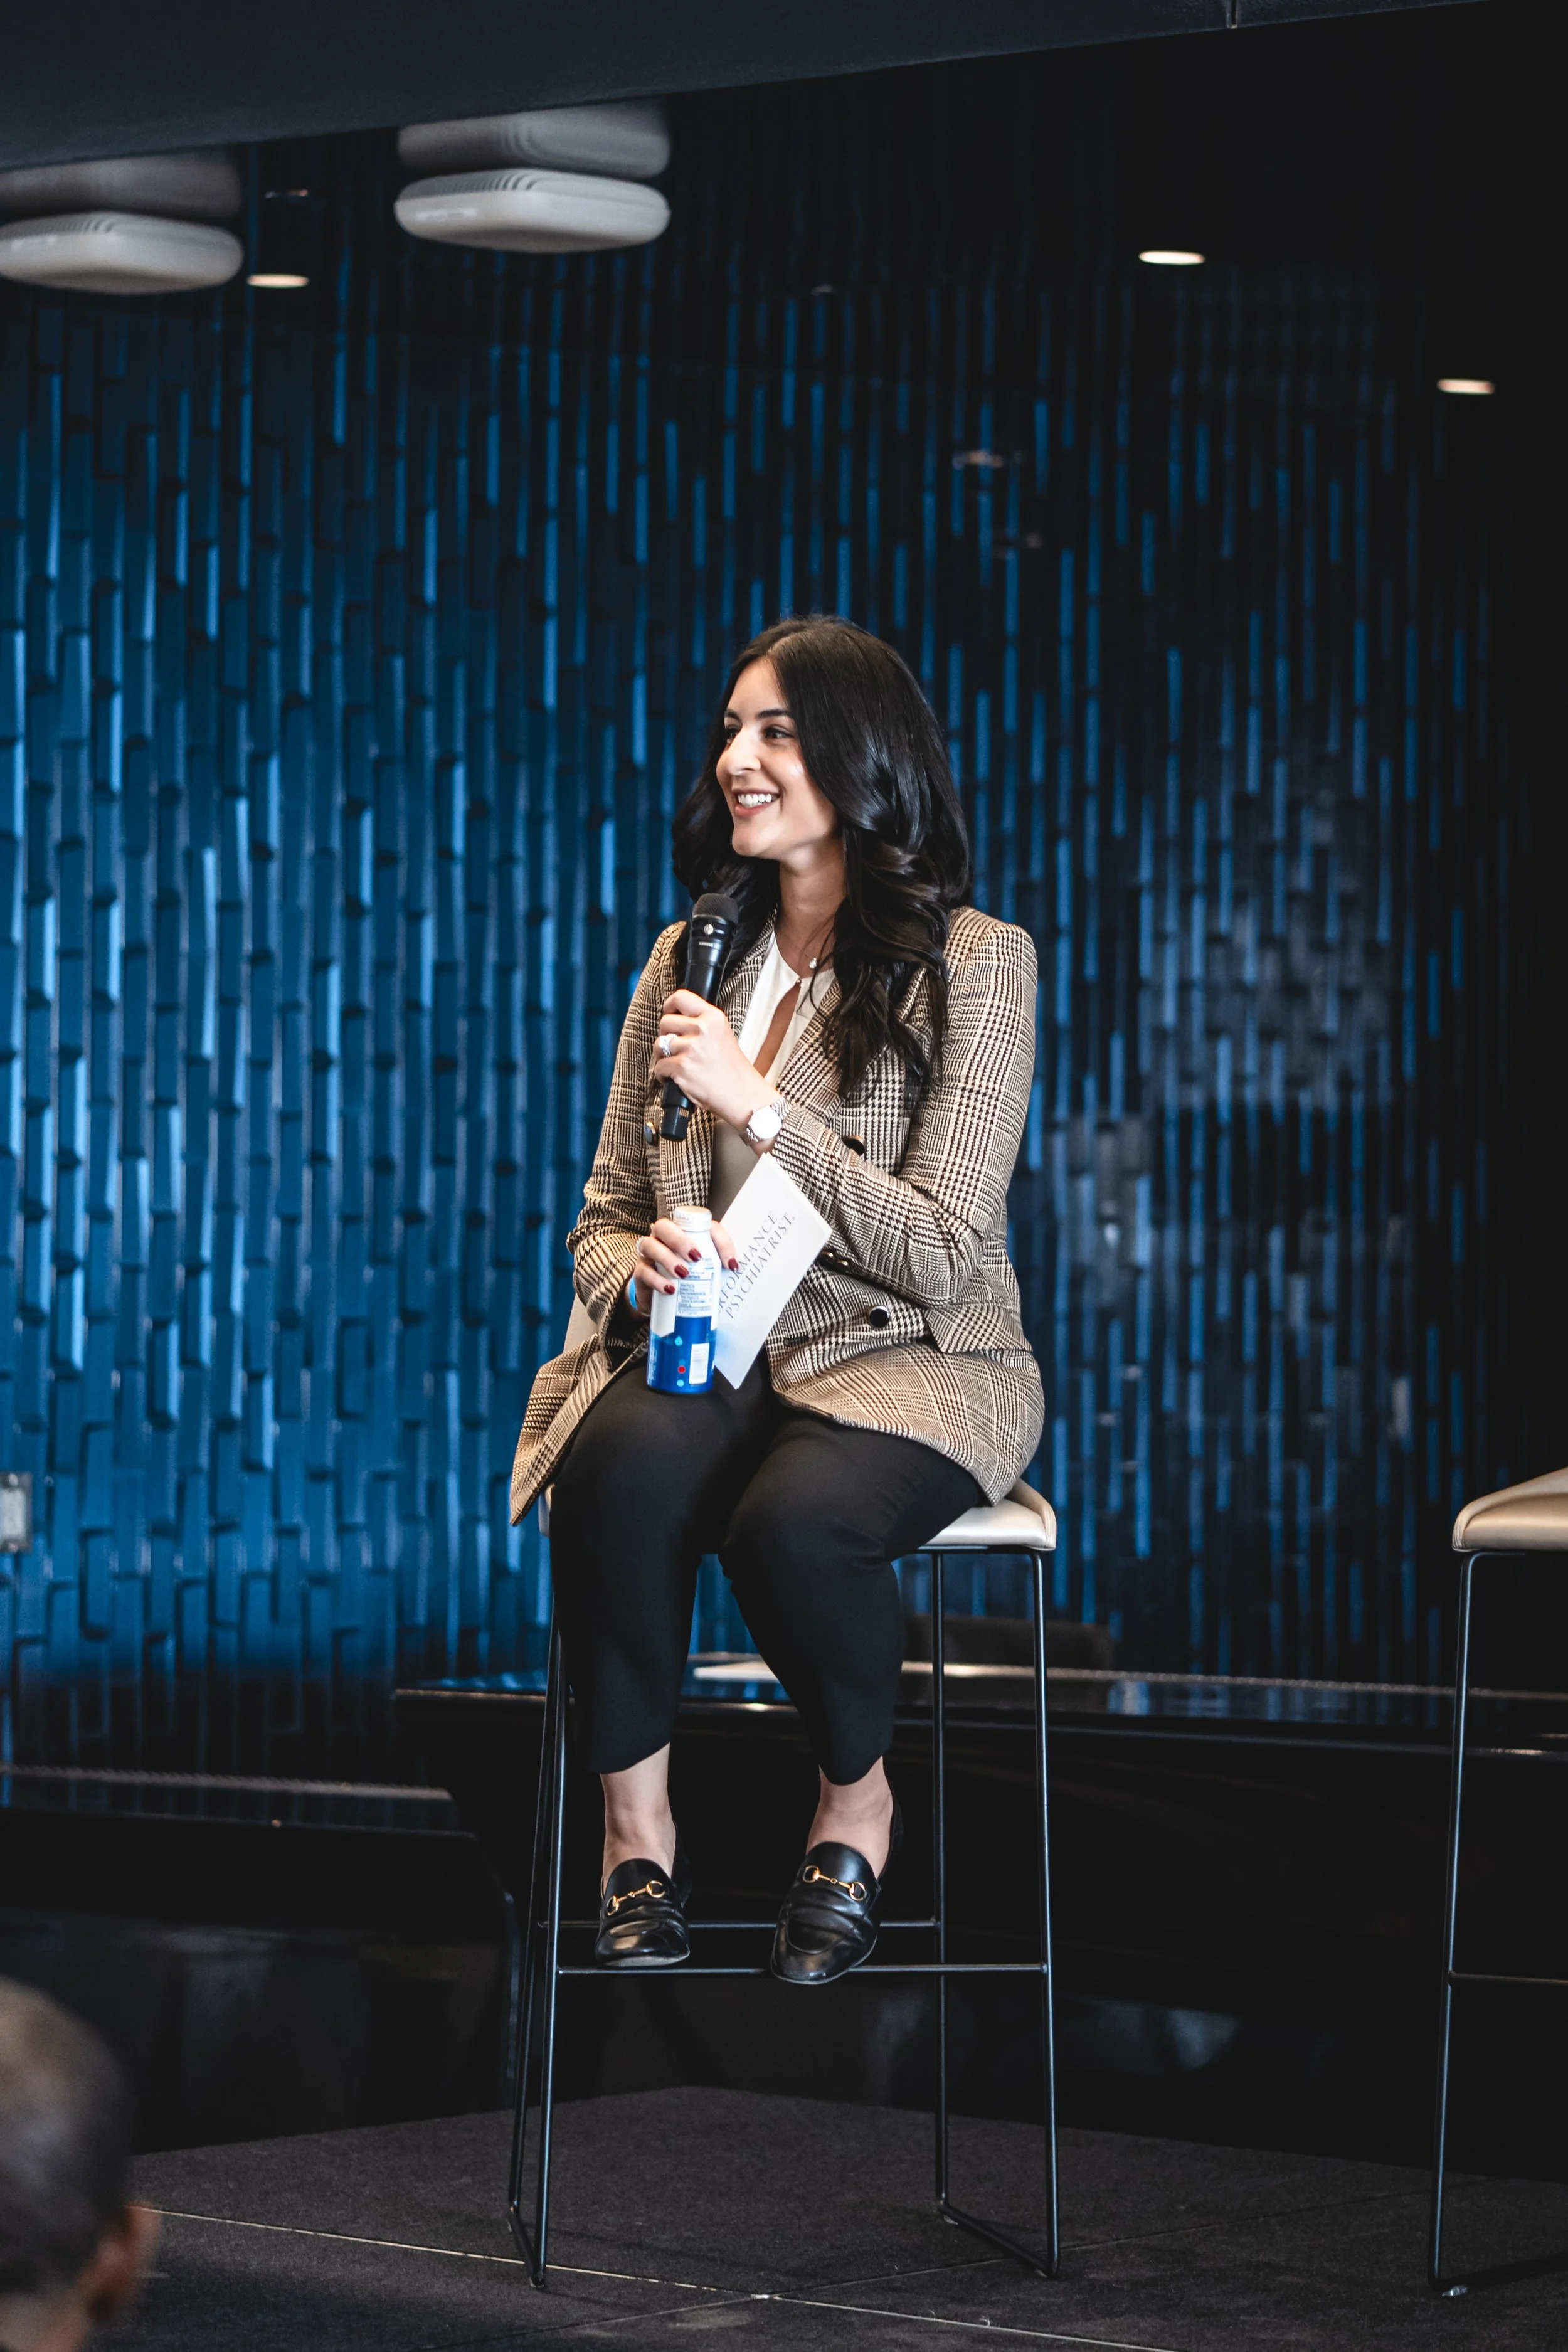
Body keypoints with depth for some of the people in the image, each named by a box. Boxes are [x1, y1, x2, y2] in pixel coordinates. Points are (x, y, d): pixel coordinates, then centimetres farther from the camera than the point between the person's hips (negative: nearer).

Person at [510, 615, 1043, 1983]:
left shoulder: (974, 962, -2)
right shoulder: (689, 960, 13)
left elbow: (944, 1254, -10)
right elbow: (603, 1218, 15)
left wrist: (754, 1105, -15)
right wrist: (636, 1271, -10)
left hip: (907, 1361, -3)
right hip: (705, 1356, 3)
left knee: (794, 1519, -37)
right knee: (624, 1461, -34)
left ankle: (858, 1802, -5)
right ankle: (637, 1831, -17)